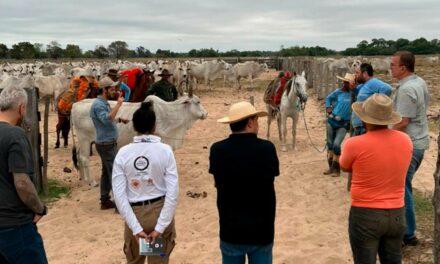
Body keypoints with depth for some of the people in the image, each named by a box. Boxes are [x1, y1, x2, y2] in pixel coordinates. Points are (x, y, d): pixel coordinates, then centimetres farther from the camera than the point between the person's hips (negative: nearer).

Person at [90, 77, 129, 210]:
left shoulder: (104, 103, 13)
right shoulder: (99, 105, -18)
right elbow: (107, 119, -35)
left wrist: (119, 120, 13)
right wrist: (119, 104, -30)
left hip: (107, 143, 10)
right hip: (106, 144, -10)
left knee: (107, 172, 14)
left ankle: (105, 201, 21)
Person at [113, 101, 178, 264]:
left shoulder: (123, 153, -9)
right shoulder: (165, 150, -11)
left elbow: (119, 195, -12)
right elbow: (173, 192, -15)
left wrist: (135, 227, -9)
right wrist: (160, 227, -12)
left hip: (135, 213, 1)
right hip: (160, 211, -1)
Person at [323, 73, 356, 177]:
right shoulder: (338, 92, 1)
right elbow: (328, 98, 17)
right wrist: (328, 107, 6)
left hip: (343, 124, -4)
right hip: (331, 121, 4)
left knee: (336, 145, -14)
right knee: (329, 144, 10)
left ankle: (336, 169, 1)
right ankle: (331, 167, 25)